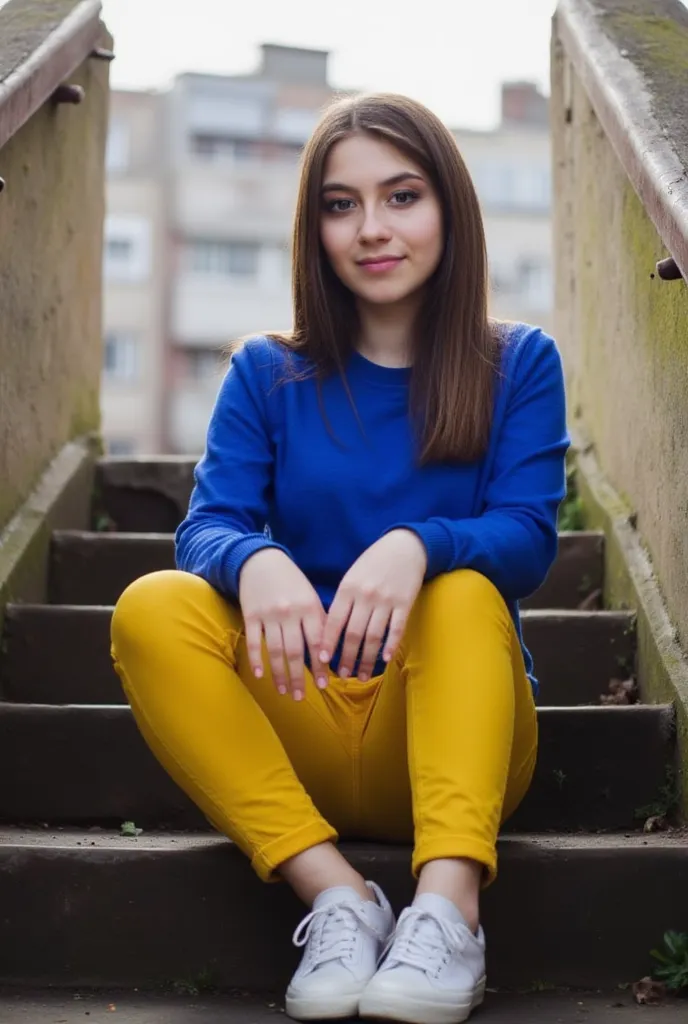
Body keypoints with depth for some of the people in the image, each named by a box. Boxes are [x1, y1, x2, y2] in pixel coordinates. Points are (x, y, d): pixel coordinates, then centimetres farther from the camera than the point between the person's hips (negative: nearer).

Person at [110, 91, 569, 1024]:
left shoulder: (518, 364, 5)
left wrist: (415, 546, -32)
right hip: (296, 723, 1)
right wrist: (254, 562, -32)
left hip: (456, 727, -1)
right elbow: (207, 526, -6)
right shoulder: (267, 374, 8)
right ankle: (335, 892, -31)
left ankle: (448, 905, -42)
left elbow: (529, 538, -9)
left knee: (465, 588, -30)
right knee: (152, 609, -24)